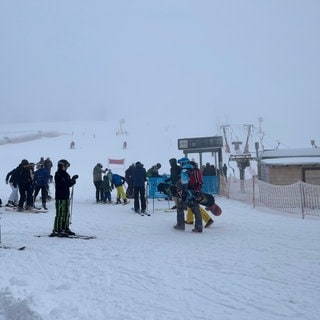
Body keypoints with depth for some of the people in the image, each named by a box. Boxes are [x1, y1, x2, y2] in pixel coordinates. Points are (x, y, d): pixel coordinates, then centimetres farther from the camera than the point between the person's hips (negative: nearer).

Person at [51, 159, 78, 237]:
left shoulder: (66, 175, 15)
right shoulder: (58, 175, -11)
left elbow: (69, 184, 13)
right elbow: (64, 184, -21)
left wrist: (73, 180, -4)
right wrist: (72, 180, -22)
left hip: (66, 197, 9)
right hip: (60, 197, -9)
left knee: (66, 214, 13)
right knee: (60, 214, -8)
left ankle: (65, 228, 22)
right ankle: (56, 231, -3)